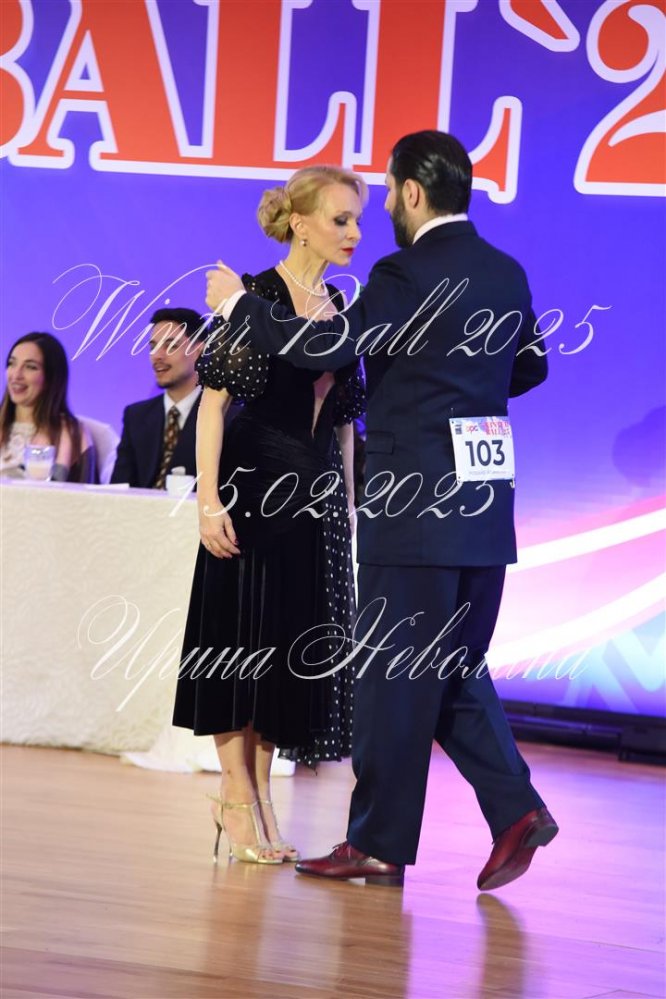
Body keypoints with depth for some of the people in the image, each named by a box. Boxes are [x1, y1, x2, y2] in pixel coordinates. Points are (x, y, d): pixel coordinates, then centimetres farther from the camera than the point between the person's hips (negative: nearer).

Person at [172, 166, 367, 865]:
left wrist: (348, 504, 14)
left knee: (295, 644, 6)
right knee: (242, 633, -1)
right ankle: (238, 795, 7)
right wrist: (209, 498, -19)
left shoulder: (338, 309, 10)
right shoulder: (255, 296, -9)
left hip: (318, 498, 6)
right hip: (255, 490, -6)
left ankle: (257, 797, 13)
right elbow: (215, 399, -13)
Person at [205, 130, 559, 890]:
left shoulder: (407, 276, -15)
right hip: (485, 509, 8)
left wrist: (236, 305, -6)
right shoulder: (507, 274, 9)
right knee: (455, 671, 17)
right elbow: (529, 366, 22)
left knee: (392, 677, 1)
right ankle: (515, 808, 3)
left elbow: (323, 347, -19)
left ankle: (379, 845, 7)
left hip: (414, 507, -7)